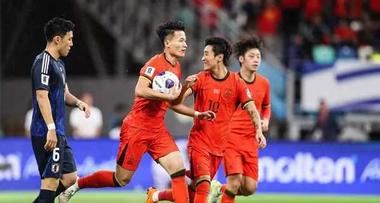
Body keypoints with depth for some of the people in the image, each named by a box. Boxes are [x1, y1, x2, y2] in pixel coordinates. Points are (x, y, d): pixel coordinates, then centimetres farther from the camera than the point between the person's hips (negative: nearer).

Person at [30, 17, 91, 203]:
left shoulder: (59, 64, 19)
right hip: (47, 133, -10)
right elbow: (42, 96, -20)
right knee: (51, 179, -10)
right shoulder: (43, 62, -12)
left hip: (58, 134, 10)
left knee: (70, 178, 10)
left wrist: (78, 102, 6)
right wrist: (51, 128, -26)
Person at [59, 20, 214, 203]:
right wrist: (168, 95, -25)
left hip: (157, 130, 7)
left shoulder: (176, 67, 11)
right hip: (137, 128, -7)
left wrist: (196, 114, 14)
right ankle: (76, 185, 21)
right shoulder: (155, 63, -15)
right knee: (122, 179, 2)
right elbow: (140, 91, -30)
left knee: (178, 168, -11)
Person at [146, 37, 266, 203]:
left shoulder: (237, 83, -1)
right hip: (199, 141, -2)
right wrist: (186, 86, -30)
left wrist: (259, 130, -21)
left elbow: (252, 109, -4)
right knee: (203, 186, -22)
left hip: (219, 146, 2)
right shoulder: (200, 79, -1)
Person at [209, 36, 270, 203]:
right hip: (230, 137, -5)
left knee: (250, 188, -1)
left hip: (251, 141, 5)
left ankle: (219, 189, 26)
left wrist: (265, 120, 5)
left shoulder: (264, 83, 6)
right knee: (235, 181, -18)